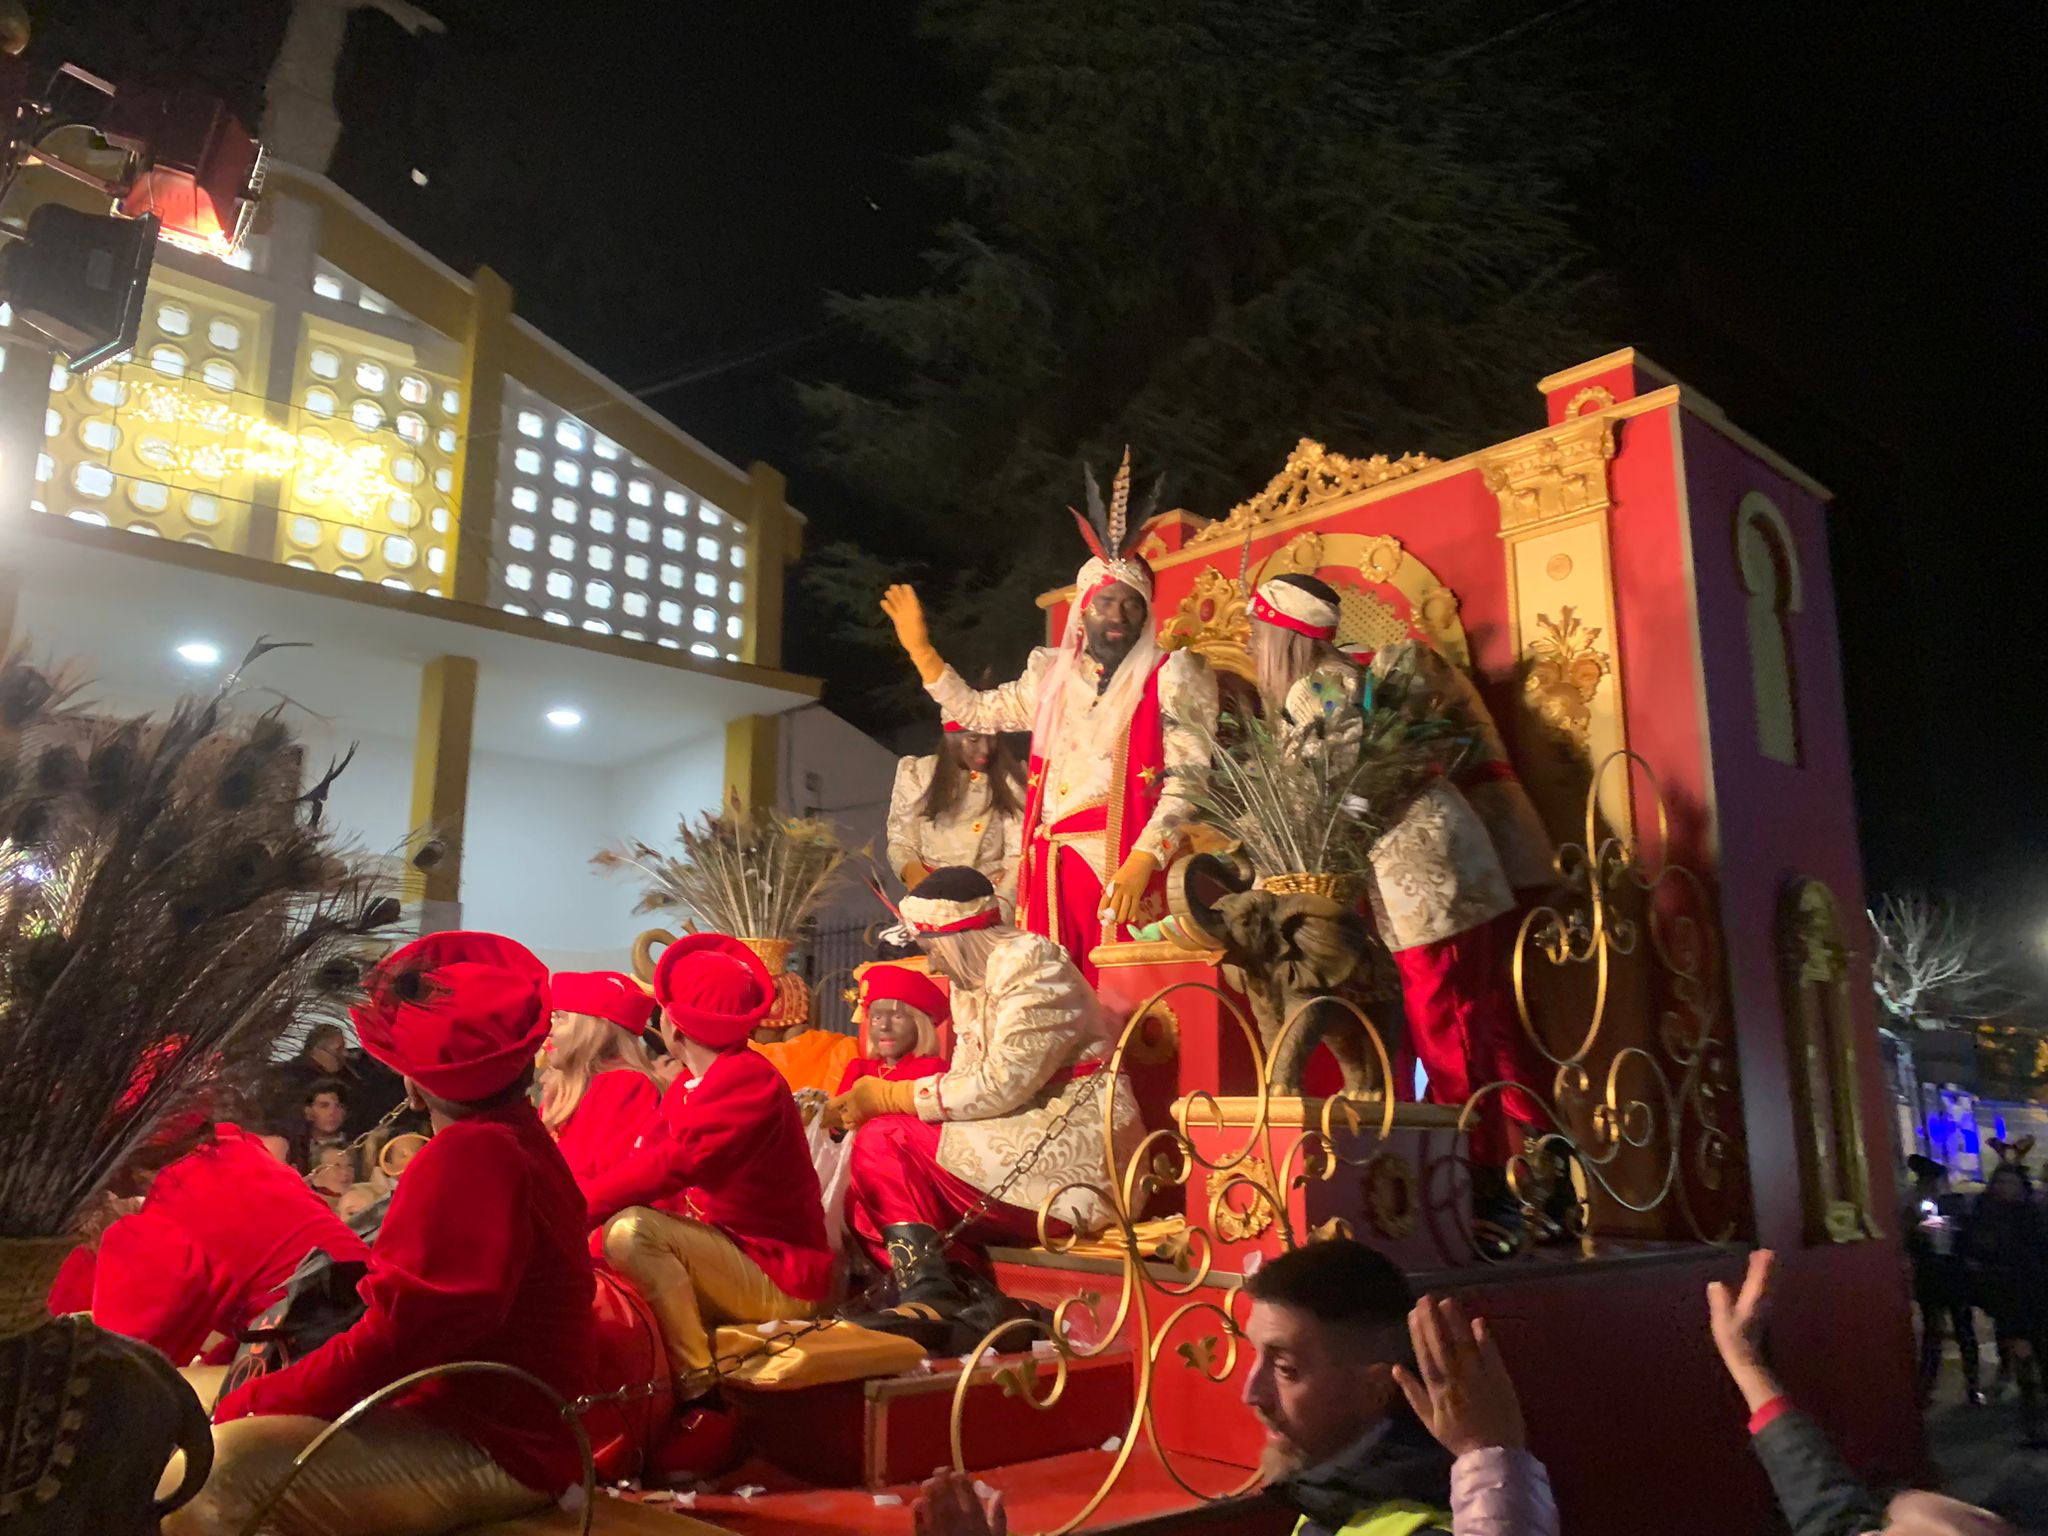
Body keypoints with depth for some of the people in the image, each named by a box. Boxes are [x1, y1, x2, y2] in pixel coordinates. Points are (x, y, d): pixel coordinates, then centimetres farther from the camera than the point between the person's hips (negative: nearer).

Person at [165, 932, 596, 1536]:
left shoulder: (468, 1155, -20)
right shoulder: (519, 1139, 10)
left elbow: (398, 1337, -22)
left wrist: (243, 1408, -11)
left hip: (491, 1452, -10)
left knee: (214, 1476, -25)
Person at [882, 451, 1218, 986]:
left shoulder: (1171, 676, 1)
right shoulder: (1053, 676, 16)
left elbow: (1187, 781, -8)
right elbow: (973, 711, 29)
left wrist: (1142, 861, -19)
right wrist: (919, 648, 21)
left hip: (1125, 867, -4)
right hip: (1053, 870, 5)